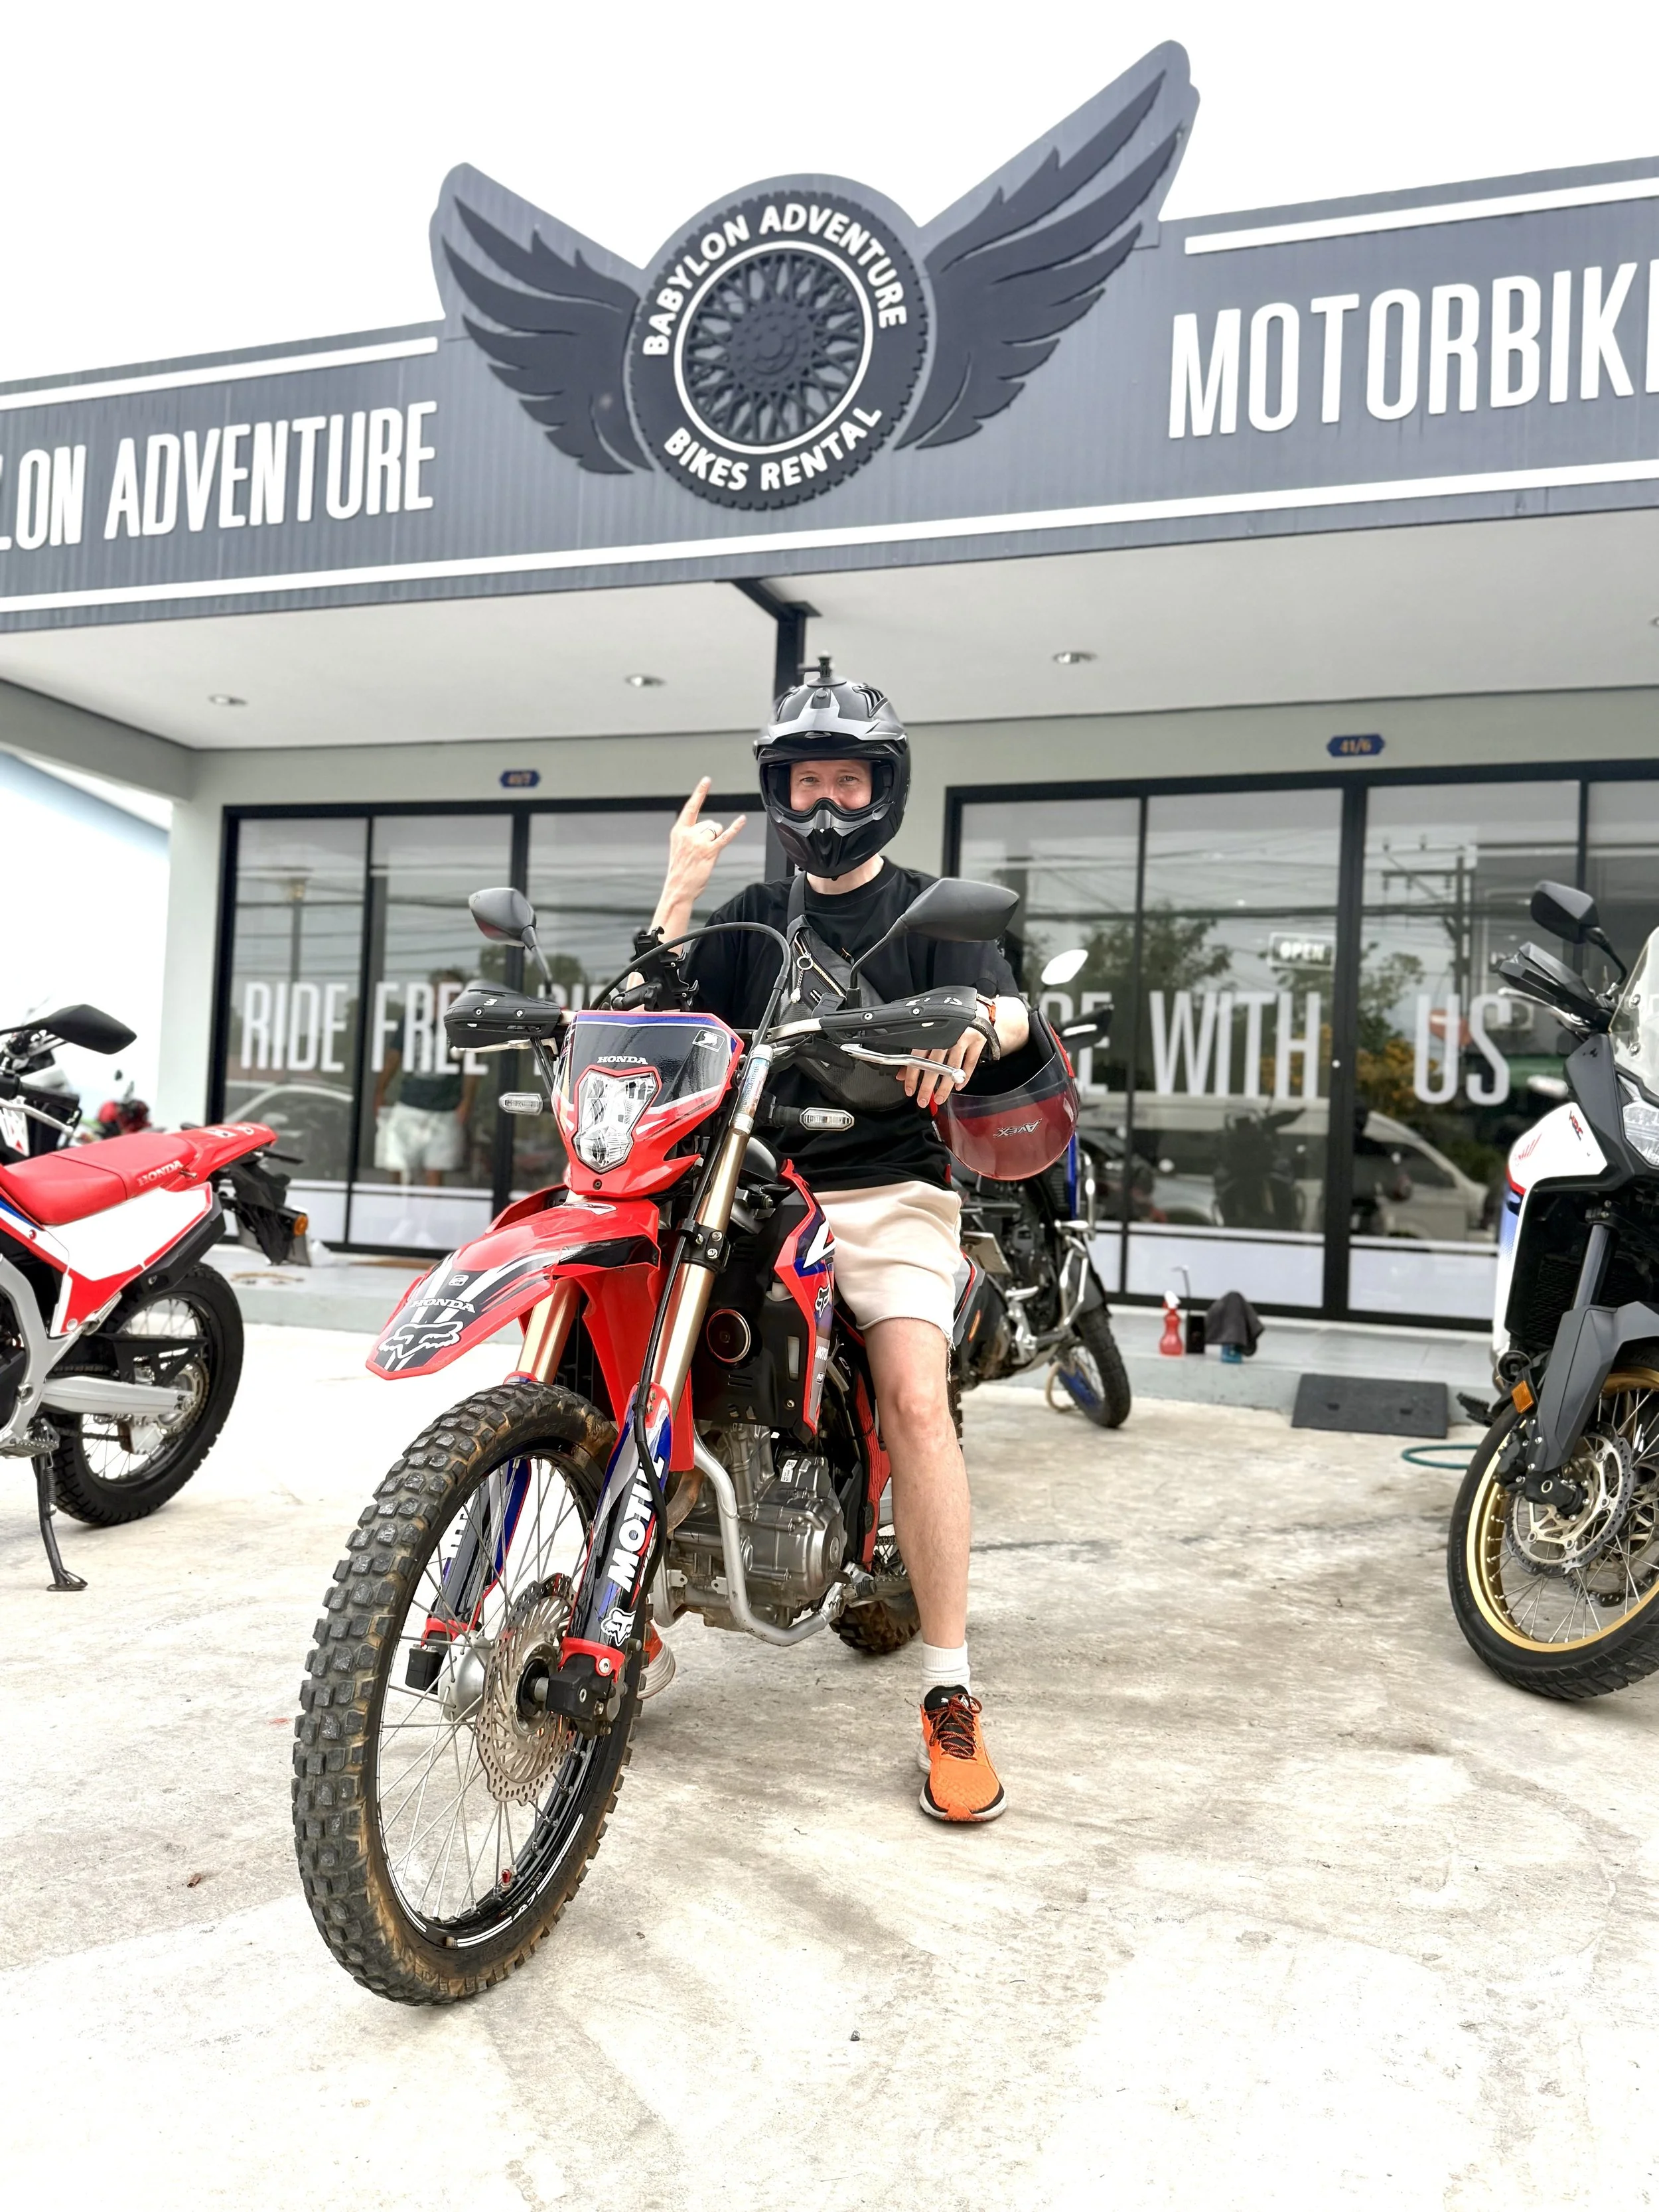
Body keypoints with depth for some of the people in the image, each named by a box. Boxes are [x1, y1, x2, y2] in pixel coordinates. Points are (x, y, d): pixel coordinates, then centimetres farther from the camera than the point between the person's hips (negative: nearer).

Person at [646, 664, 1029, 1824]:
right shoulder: (753, 917, 19)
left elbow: (1009, 1009, -9)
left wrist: (971, 1023, -33)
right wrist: (680, 893, -2)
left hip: (890, 1190, -3)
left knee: (916, 1400, -24)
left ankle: (951, 1696, -17)